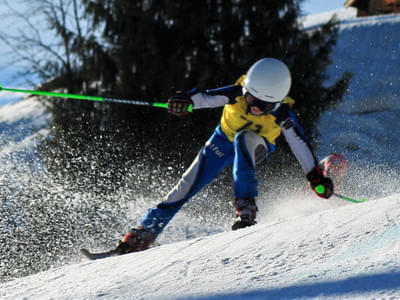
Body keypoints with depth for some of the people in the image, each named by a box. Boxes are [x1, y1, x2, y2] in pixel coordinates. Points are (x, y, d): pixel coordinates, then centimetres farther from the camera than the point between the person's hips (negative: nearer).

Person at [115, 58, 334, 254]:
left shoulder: (281, 113, -29)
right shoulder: (237, 93, -29)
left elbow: (299, 144, -22)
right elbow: (207, 97, -39)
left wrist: (316, 177, -24)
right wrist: (187, 100, -60)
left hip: (256, 148, -1)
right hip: (225, 140, 1)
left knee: (245, 138, -37)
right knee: (190, 182, -8)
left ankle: (246, 206, -41)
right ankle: (145, 232, 2)